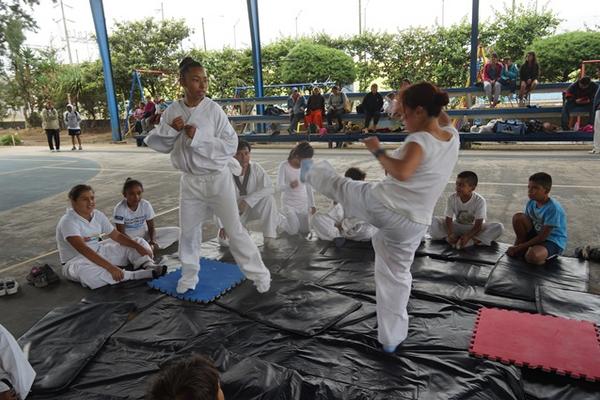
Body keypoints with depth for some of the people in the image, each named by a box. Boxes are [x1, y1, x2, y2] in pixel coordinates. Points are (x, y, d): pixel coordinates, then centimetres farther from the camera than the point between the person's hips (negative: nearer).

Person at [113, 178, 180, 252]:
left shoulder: (146, 205, -11)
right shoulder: (119, 209, -19)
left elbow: (151, 227, -6)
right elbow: (121, 233, -19)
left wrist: (152, 241, -26)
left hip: (144, 235, 3)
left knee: (176, 231, -13)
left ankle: (152, 247, -27)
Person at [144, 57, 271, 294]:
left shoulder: (213, 109, -13)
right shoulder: (173, 111, -2)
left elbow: (231, 144, -16)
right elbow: (154, 142, 3)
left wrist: (197, 138, -23)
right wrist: (171, 130, -16)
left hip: (216, 178, -3)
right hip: (190, 181, 4)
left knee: (234, 229, 4)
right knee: (188, 231, 15)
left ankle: (259, 274, 19)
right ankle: (189, 276, 36)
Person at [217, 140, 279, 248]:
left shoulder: (256, 168, -17)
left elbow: (269, 188, -24)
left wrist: (247, 200, -32)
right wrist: (223, 225, -30)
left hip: (253, 207, 1)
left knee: (269, 198, -29)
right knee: (224, 240, -20)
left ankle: (269, 236, -14)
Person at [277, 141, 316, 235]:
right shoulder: (284, 165, -17)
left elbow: (309, 186, 4)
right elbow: (279, 187, -21)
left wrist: (312, 205, 5)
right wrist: (289, 185, -44)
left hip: (303, 204, 4)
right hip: (288, 203, -4)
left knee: (305, 230, 2)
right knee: (293, 231, -12)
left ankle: (292, 219, 32)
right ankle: (282, 220, 21)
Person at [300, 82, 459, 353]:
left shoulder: (421, 139, -17)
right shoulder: (453, 137, 5)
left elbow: (402, 172, -34)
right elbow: (441, 118, 28)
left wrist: (378, 151, -20)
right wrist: (428, 97, 19)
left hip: (381, 204, -6)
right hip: (412, 223, 6)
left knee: (338, 184, 23)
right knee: (396, 277, 22)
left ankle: (310, 173, 55)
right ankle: (390, 338, 33)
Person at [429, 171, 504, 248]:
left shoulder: (479, 200, -20)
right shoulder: (452, 198, -14)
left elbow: (478, 224, -23)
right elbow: (449, 219, -16)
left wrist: (467, 236, -40)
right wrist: (450, 235, -35)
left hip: (473, 229, -1)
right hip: (457, 227, 1)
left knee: (499, 227, -27)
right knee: (435, 221, -22)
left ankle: (471, 241, -38)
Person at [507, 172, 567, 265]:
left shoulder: (553, 208, -25)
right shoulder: (531, 203, -4)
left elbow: (543, 236, -24)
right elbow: (522, 226, 3)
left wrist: (519, 247, -21)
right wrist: (516, 245, -9)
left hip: (554, 242, -7)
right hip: (537, 235, 7)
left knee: (532, 256, -38)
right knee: (518, 217, -15)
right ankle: (522, 250, -3)